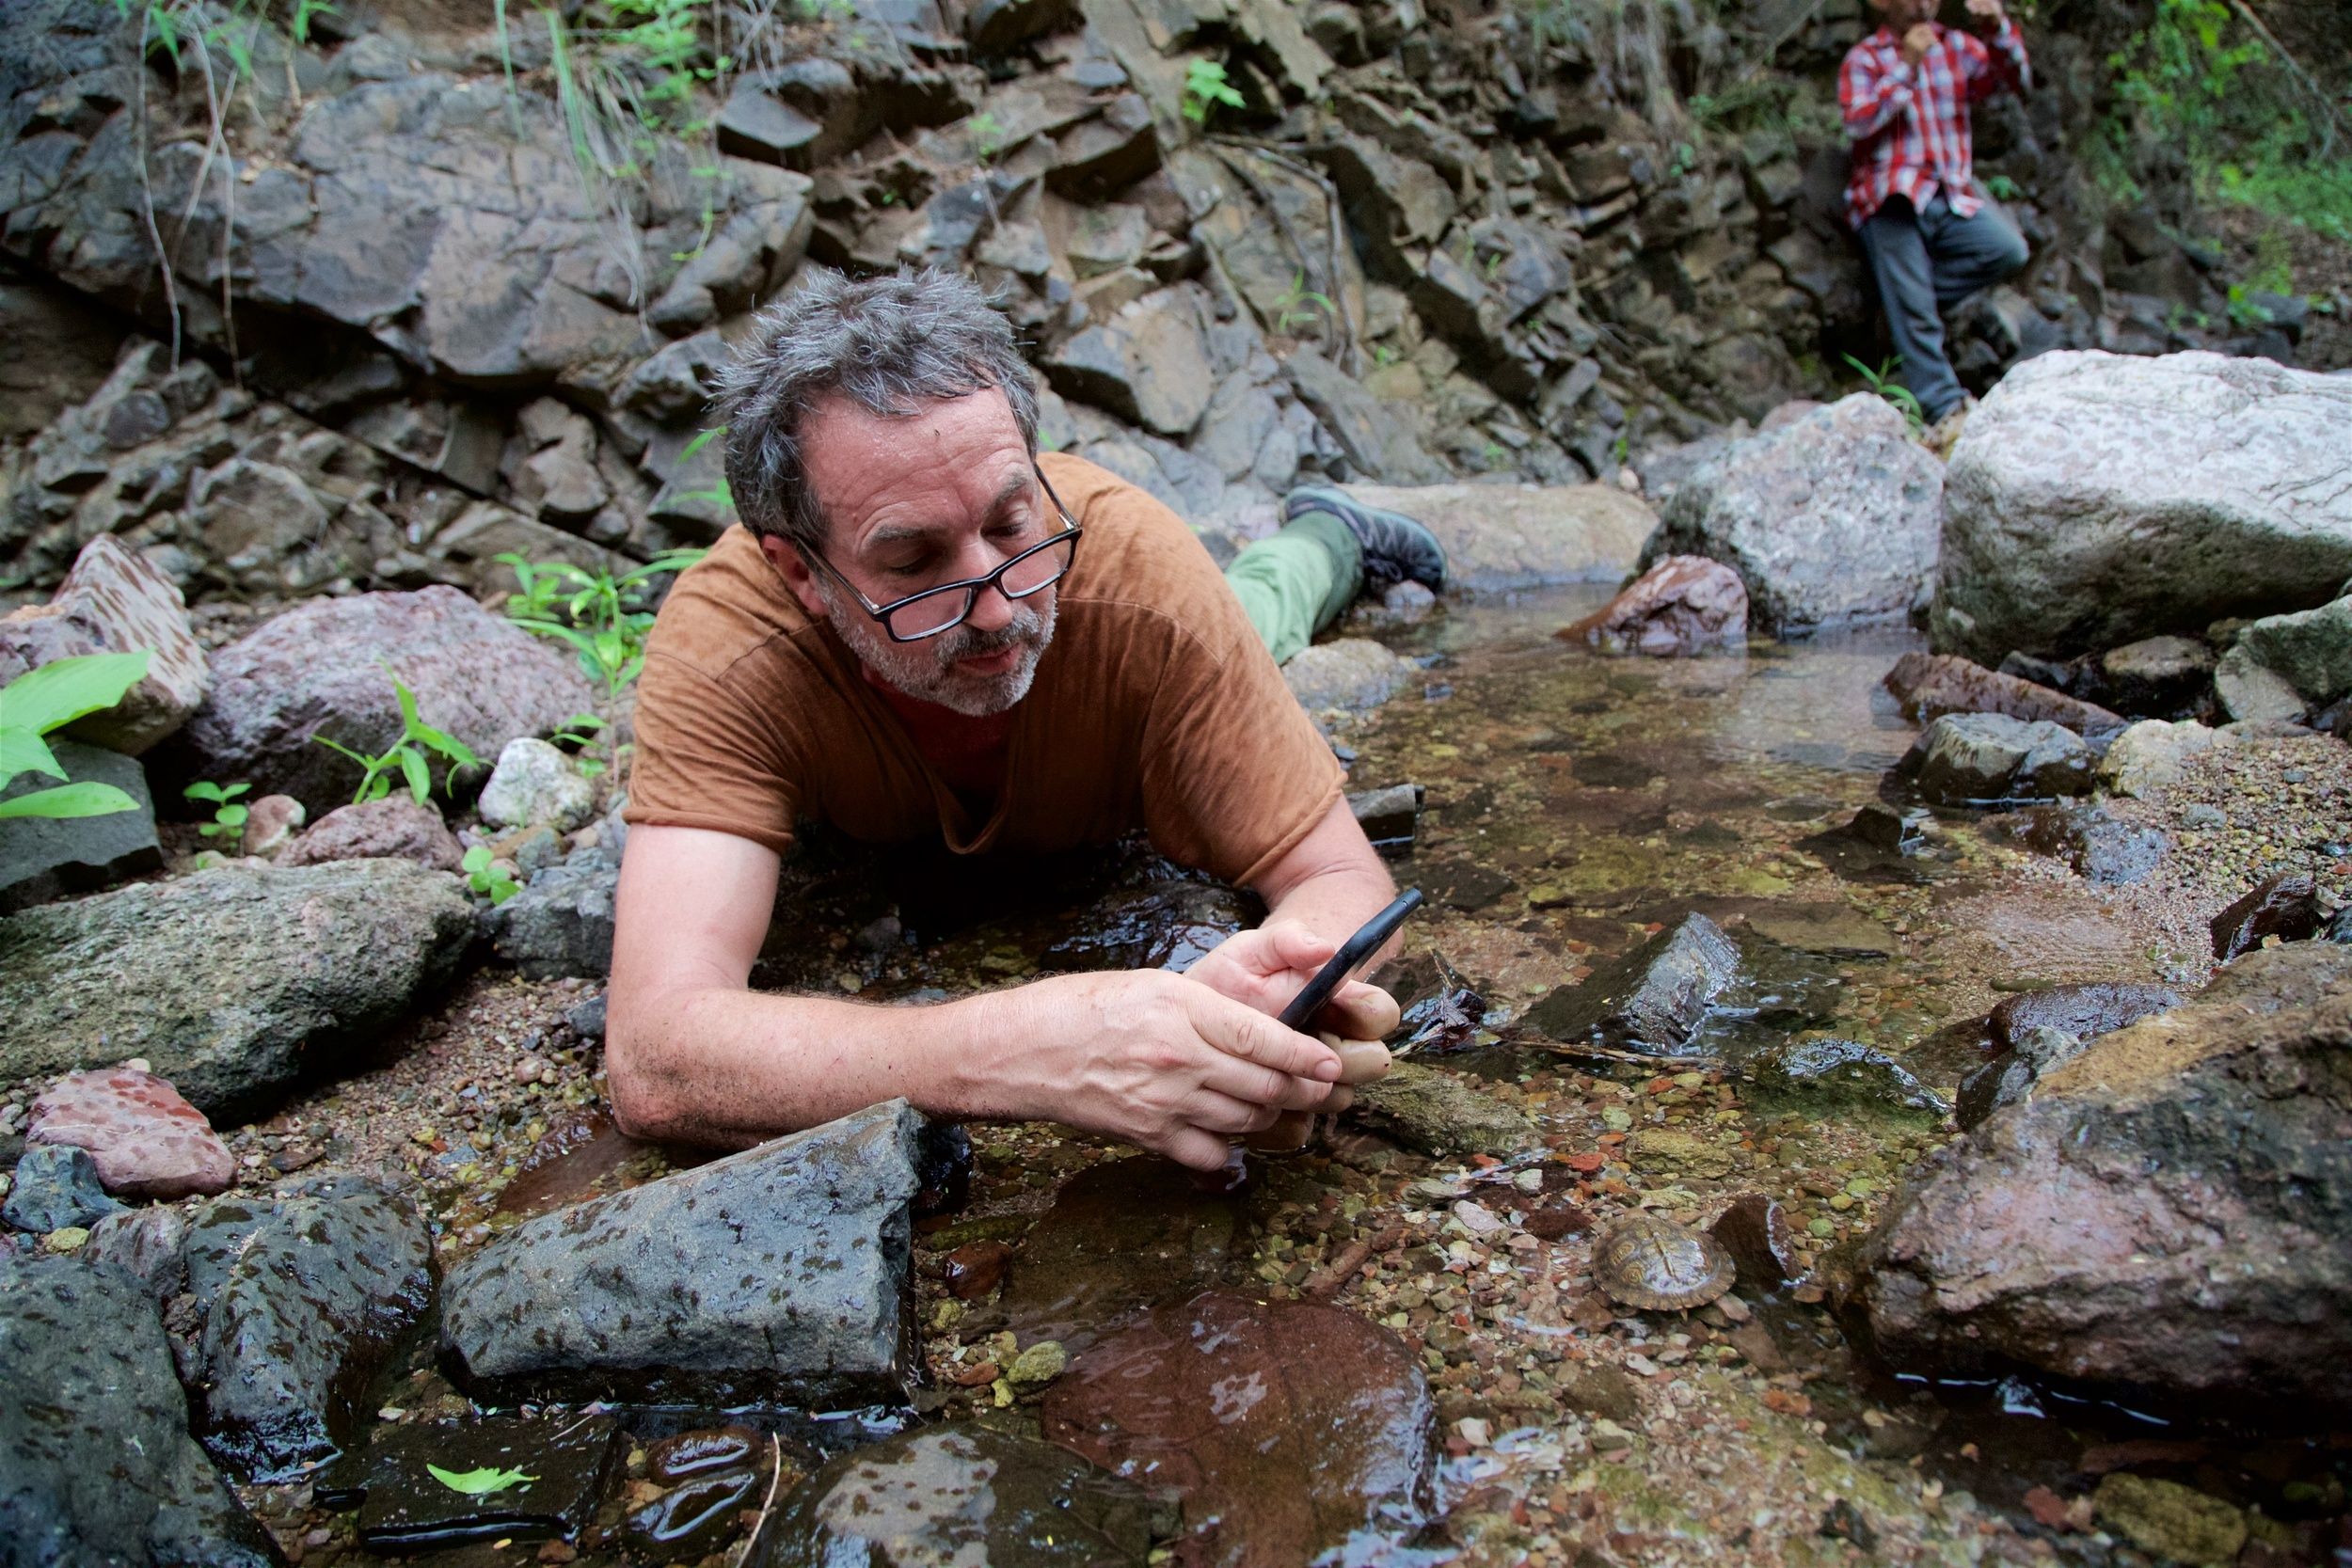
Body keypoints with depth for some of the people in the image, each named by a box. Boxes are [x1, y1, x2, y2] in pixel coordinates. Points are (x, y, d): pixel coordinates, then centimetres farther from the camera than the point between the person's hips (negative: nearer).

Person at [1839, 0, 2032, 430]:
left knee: (2009, 249, -20)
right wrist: (1906, 65, -16)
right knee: (1914, 313, -13)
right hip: (1892, 200, -4)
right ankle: (1943, 408, -10)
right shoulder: (1863, 59, 6)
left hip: (1952, 196, 4)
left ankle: (1902, 293, -8)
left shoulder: (1957, 47, 17)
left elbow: (2016, 80, 5)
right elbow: (1859, 123, -11)